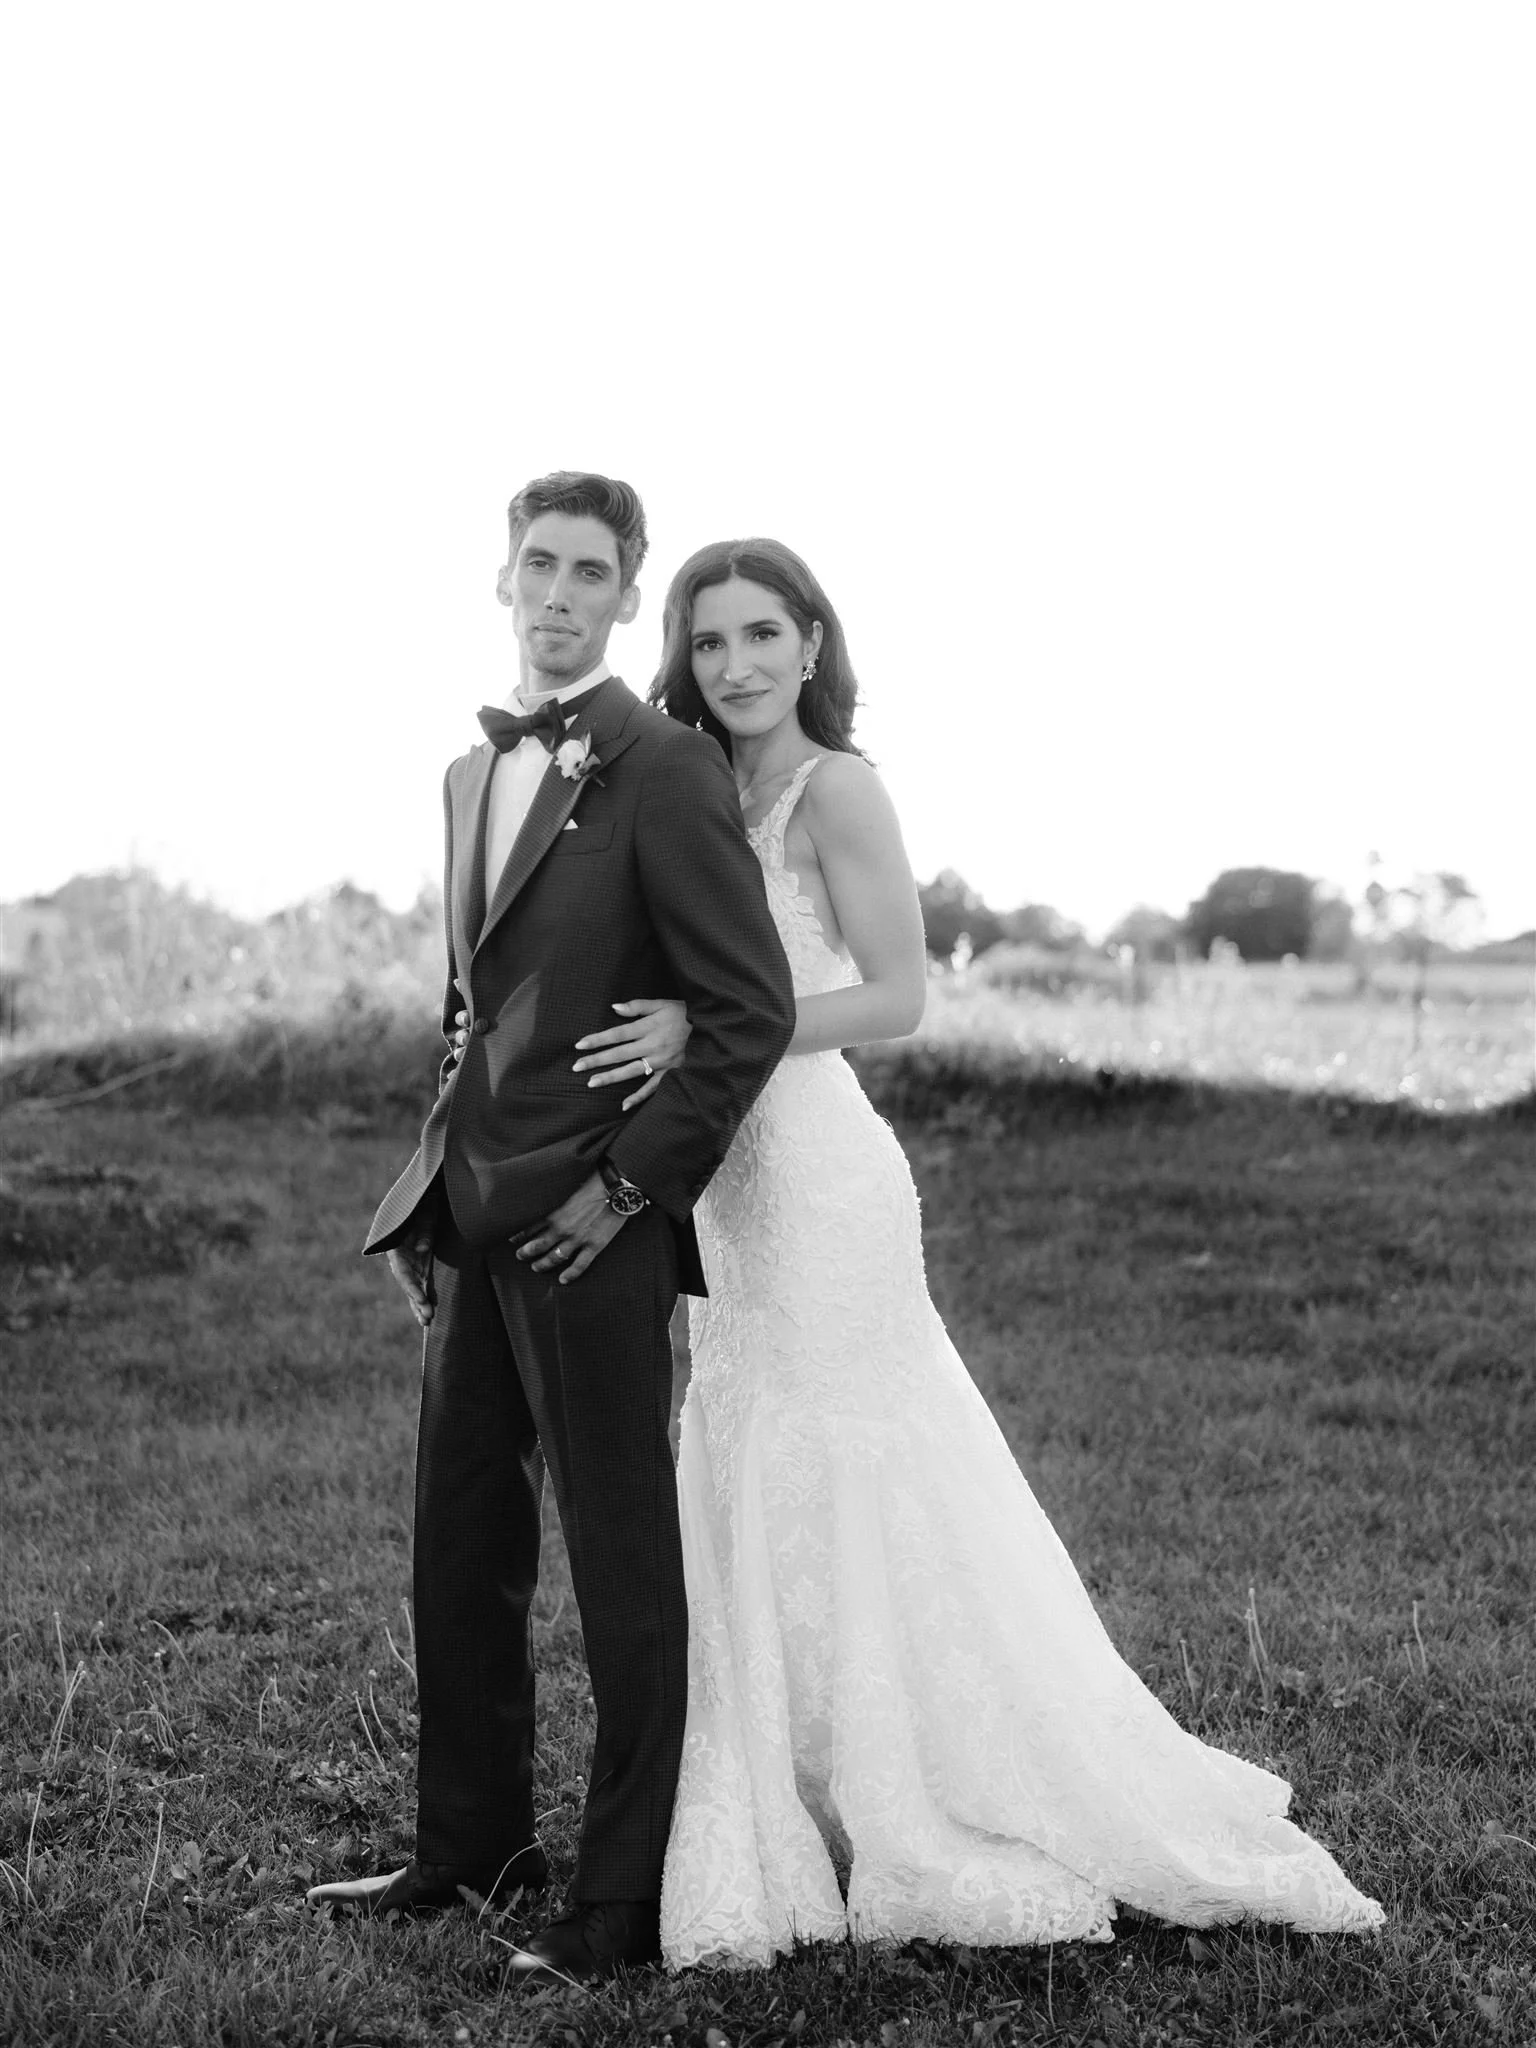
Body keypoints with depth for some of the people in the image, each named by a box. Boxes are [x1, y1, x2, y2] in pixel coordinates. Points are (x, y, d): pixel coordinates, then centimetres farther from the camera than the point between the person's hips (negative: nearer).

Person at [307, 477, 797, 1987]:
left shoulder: (667, 770, -9)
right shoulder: (475, 772, 15)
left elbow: (753, 1010, -13)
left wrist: (626, 1183, -14)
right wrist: (429, 1200, 16)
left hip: (589, 1223, -8)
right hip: (472, 1219, 8)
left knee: (621, 1565, 1)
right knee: (458, 1547, 15)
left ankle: (627, 1897, 11)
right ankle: (471, 1845, 31)